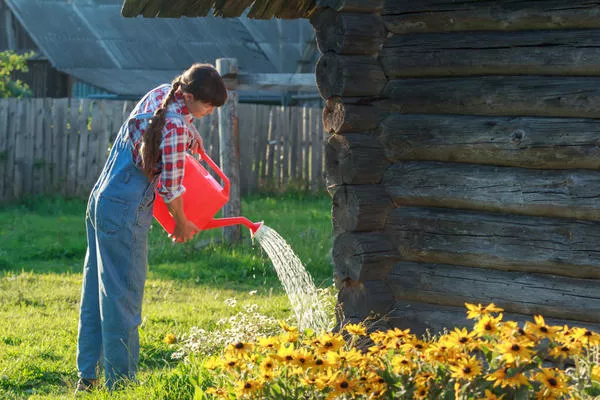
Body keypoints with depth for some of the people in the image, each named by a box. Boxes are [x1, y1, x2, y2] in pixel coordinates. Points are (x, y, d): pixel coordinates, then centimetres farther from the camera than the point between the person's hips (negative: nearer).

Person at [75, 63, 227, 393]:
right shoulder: (176, 126, -20)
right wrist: (182, 224, 3)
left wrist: (193, 141, 43)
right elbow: (171, 188, -13)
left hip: (100, 201, 10)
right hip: (125, 213, -10)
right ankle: (119, 380, 3)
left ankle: (87, 377, 21)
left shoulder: (161, 94, 7)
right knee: (123, 296, -2)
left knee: (96, 291, 13)